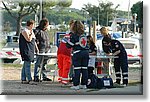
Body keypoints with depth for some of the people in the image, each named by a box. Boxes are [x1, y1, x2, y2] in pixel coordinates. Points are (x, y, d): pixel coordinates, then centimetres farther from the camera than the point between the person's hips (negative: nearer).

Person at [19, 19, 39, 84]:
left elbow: (34, 40, 23)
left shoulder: (30, 31, 18)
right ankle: (29, 79, -14)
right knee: (27, 65, -11)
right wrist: (31, 33, -12)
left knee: (25, 65, 10)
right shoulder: (25, 31, -10)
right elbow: (28, 39, -20)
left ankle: (23, 79, 13)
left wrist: (36, 48, 19)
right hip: (26, 50, -10)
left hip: (30, 50, 10)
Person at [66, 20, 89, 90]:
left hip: (77, 53, -5)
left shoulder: (74, 35, -9)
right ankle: (84, 84, 12)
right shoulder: (84, 35, 8)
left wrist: (68, 41, 11)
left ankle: (76, 85, -4)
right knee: (84, 69, 8)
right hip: (86, 52, 5)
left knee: (77, 69, -3)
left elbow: (69, 45, -7)